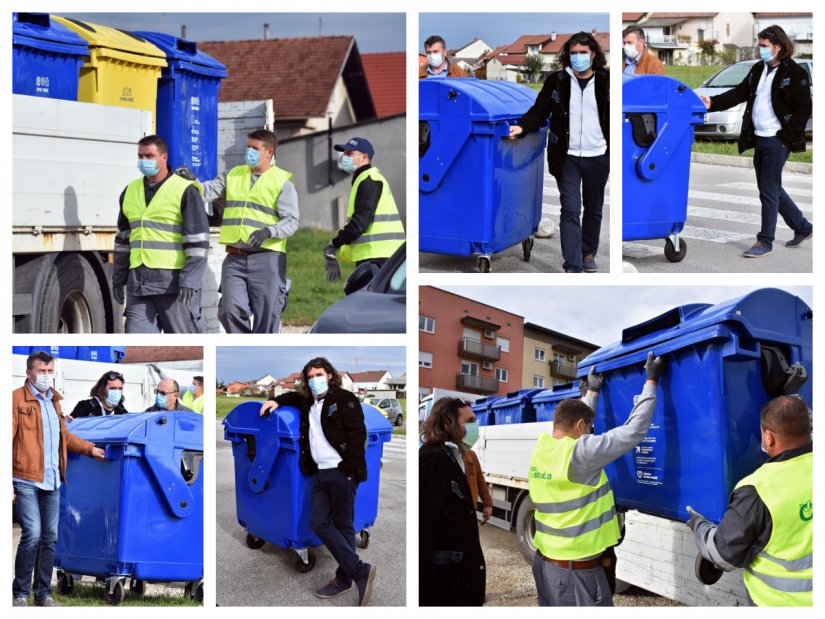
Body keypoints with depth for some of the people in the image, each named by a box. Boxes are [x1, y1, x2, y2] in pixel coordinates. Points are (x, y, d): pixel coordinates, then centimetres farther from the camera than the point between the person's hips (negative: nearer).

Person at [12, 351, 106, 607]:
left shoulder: (53, 401, 18)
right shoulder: (17, 398, -5)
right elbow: (8, 439, -10)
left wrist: (90, 448, 20)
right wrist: (7, 483, -15)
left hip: (51, 481, 7)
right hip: (26, 481, -7)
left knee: (50, 537, 8)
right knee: (32, 535, -12)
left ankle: (43, 593, 18)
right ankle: (19, 593, 1)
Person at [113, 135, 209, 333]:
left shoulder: (184, 191, -5)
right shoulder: (130, 191, 14)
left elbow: (198, 241, -8)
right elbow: (123, 239, 22)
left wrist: (189, 281, -15)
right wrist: (118, 278, 18)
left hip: (173, 280, -5)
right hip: (138, 281, 5)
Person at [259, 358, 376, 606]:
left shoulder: (344, 399, -5)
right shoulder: (308, 403, 18)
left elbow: (357, 434, -12)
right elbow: (294, 397, 41)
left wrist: (350, 470, -17)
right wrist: (276, 401, 20)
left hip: (341, 473, -8)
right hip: (321, 474, 8)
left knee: (343, 525, -4)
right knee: (319, 523, -1)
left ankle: (345, 577, 4)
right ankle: (360, 571, 1)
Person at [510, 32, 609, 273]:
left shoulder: (606, 82, 0)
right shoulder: (557, 81, -1)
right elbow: (540, 111, -2)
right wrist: (522, 127, -20)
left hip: (598, 158, 1)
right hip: (568, 157, -1)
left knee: (594, 210, 15)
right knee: (570, 211, -6)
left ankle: (589, 254, 34)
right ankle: (572, 267, -7)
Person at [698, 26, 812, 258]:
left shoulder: (795, 73, -9)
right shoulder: (758, 70, 12)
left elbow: (804, 109, -10)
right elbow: (739, 93, 10)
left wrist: (787, 135, -14)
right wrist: (712, 103, -4)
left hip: (777, 141, -8)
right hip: (759, 139, 8)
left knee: (769, 190, -5)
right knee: (772, 189, 15)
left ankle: (765, 241, 4)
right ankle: (802, 228, 30)